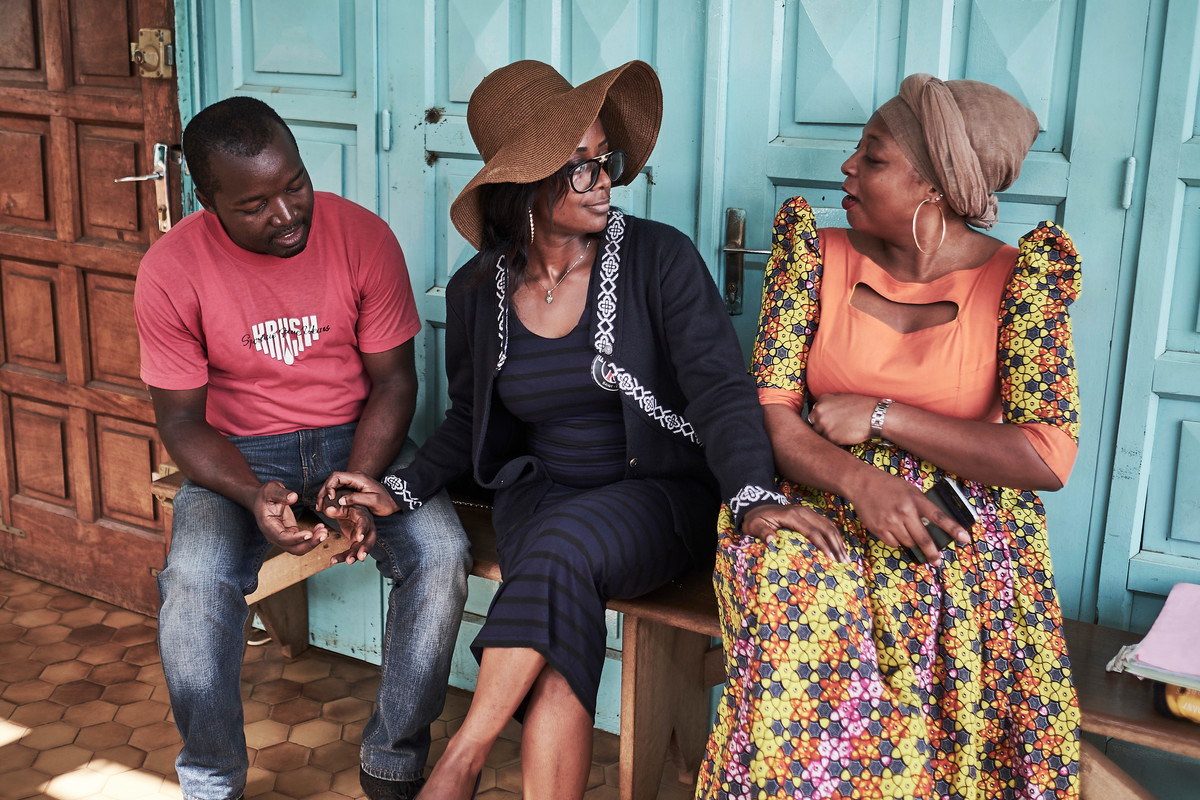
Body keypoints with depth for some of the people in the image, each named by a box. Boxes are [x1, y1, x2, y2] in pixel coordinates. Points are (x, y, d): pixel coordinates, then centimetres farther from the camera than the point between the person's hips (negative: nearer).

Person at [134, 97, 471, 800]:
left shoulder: (364, 236, -11)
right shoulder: (170, 272, -12)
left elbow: (393, 380, -5)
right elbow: (182, 420, -6)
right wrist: (253, 496, -26)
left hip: (359, 439, 1)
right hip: (240, 453, 0)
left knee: (442, 552, -26)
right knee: (194, 581, -30)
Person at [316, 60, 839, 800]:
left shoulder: (659, 258, -8)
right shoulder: (478, 292, 3)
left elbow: (721, 387, -16)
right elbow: (470, 419, 16)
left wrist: (755, 497, -33)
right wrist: (403, 491, -1)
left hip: (659, 491, -2)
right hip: (539, 492, 3)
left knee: (562, 547, -33)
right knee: (561, 627, -28)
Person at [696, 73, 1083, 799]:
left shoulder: (1020, 275, -3)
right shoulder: (820, 253, 4)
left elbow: (1048, 457, -10)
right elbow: (770, 413, -2)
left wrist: (881, 418, -12)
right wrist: (860, 481, -21)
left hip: (962, 528, -1)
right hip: (826, 509, 1)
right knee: (804, 597, -31)